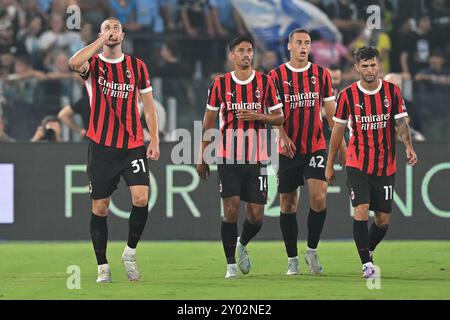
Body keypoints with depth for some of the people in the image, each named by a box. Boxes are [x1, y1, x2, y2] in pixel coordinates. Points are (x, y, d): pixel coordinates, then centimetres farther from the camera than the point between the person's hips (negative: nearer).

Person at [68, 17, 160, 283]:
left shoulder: (137, 66, 9)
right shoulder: (93, 64, 1)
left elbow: (149, 105, 11)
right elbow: (75, 63, -24)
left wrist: (154, 140, 2)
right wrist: (101, 41, -14)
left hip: (133, 145, 1)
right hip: (101, 145, -1)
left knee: (141, 198, -15)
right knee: (100, 207, 1)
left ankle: (130, 251, 7)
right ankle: (103, 266, 12)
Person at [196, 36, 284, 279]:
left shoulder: (264, 82, 3)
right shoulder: (220, 84, 3)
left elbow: (279, 117, 6)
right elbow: (209, 121, 10)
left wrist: (257, 116, -13)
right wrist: (202, 156, 9)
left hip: (256, 158, 1)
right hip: (228, 157, -1)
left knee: (256, 215, 1)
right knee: (231, 209, -11)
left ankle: (243, 245, 33)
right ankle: (231, 265, 0)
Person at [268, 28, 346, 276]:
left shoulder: (321, 74, 7)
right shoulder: (276, 76, 0)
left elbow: (331, 112, 11)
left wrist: (341, 143, 7)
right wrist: (283, 137, -21)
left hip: (316, 147, 1)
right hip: (288, 150, -1)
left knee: (318, 198, -15)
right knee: (288, 205, 3)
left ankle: (312, 250, 3)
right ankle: (292, 259, 14)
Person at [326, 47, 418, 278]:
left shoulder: (392, 91, 0)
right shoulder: (348, 95, -2)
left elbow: (401, 123, 2)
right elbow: (338, 130, 5)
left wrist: (408, 145, -19)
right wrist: (330, 165, 8)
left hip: (386, 167, 2)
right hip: (357, 165, -2)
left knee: (383, 219, 5)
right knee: (361, 212, -17)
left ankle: (368, 250, 33)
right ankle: (366, 263, -11)